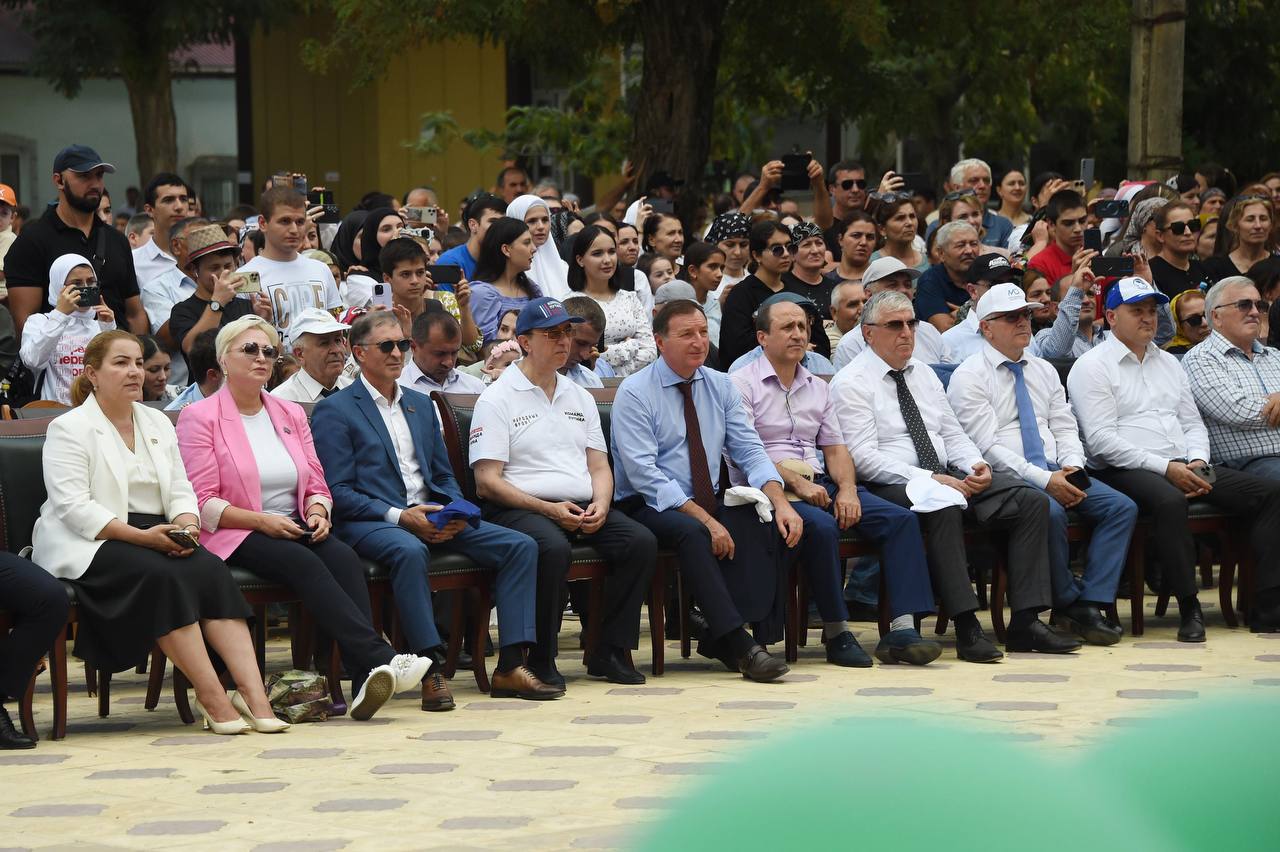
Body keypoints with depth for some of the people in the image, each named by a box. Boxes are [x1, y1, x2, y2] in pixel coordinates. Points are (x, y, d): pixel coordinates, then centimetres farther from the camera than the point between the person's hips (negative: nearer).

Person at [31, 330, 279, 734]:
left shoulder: (157, 423, 19)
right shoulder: (69, 428, -3)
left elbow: (181, 491, 14)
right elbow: (74, 507, -15)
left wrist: (186, 526, -10)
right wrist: (140, 536, -24)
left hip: (154, 535, 6)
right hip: (89, 545, -6)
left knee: (210, 569, -24)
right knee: (160, 575, -34)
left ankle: (253, 693, -36)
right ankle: (210, 697, -34)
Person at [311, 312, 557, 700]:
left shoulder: (421, 405, 24)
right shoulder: (334, 411, 2)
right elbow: (337, 492, -7)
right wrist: (399, 517, -18)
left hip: (432, 516, 7)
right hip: (370, 521, -6)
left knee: (520, 546, -12)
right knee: (410, 550, -41)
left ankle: (510, 666, -17)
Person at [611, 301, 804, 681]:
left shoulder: (720, 387, 10)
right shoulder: (634, 393, -8)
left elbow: (749, 450, 5)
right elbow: (644, 474, -17)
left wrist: (779, 501, -15)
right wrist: (705, 520, -24)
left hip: (708, 503, 5)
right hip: (648, 507, -5)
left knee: (765, 525, -24)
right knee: (691, 532, -37)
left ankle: (721, 640, -23)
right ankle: (739, 647, -39)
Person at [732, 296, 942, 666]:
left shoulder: (816, 386, 22)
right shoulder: (742, 384, 0)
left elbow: (835, 448, 17)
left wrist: (847, 489, -4)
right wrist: (797, 483, -19)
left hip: (820, 483, 7)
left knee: (901, 518, -15)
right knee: (821, 525, -37)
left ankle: (902, 630, -25)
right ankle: (836, 633, -25)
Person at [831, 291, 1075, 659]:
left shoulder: (924, 374, 20)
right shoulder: (851, 383, -4)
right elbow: (864, 457, -14)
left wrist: (977, 465, -2)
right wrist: (929, 480, -21)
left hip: (947, 476, 8)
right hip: (891, 486, -8)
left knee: (1032, 501, -12)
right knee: (945, 509, -40)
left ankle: (1025, 622, -17)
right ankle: (966, 627, -38)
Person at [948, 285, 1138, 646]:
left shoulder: (1044, 371, 20)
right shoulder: (969, 376, -3)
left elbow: (1065, 428, 16)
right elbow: (987, 446, -12)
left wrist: (1072, 468, -7)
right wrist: (1043, 479, -20)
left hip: (1056, 471, 7)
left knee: (1122, 507, -15)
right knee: (1050, 512, -36)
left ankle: (1089, 604, -19)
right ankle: (1068, 604, -16)